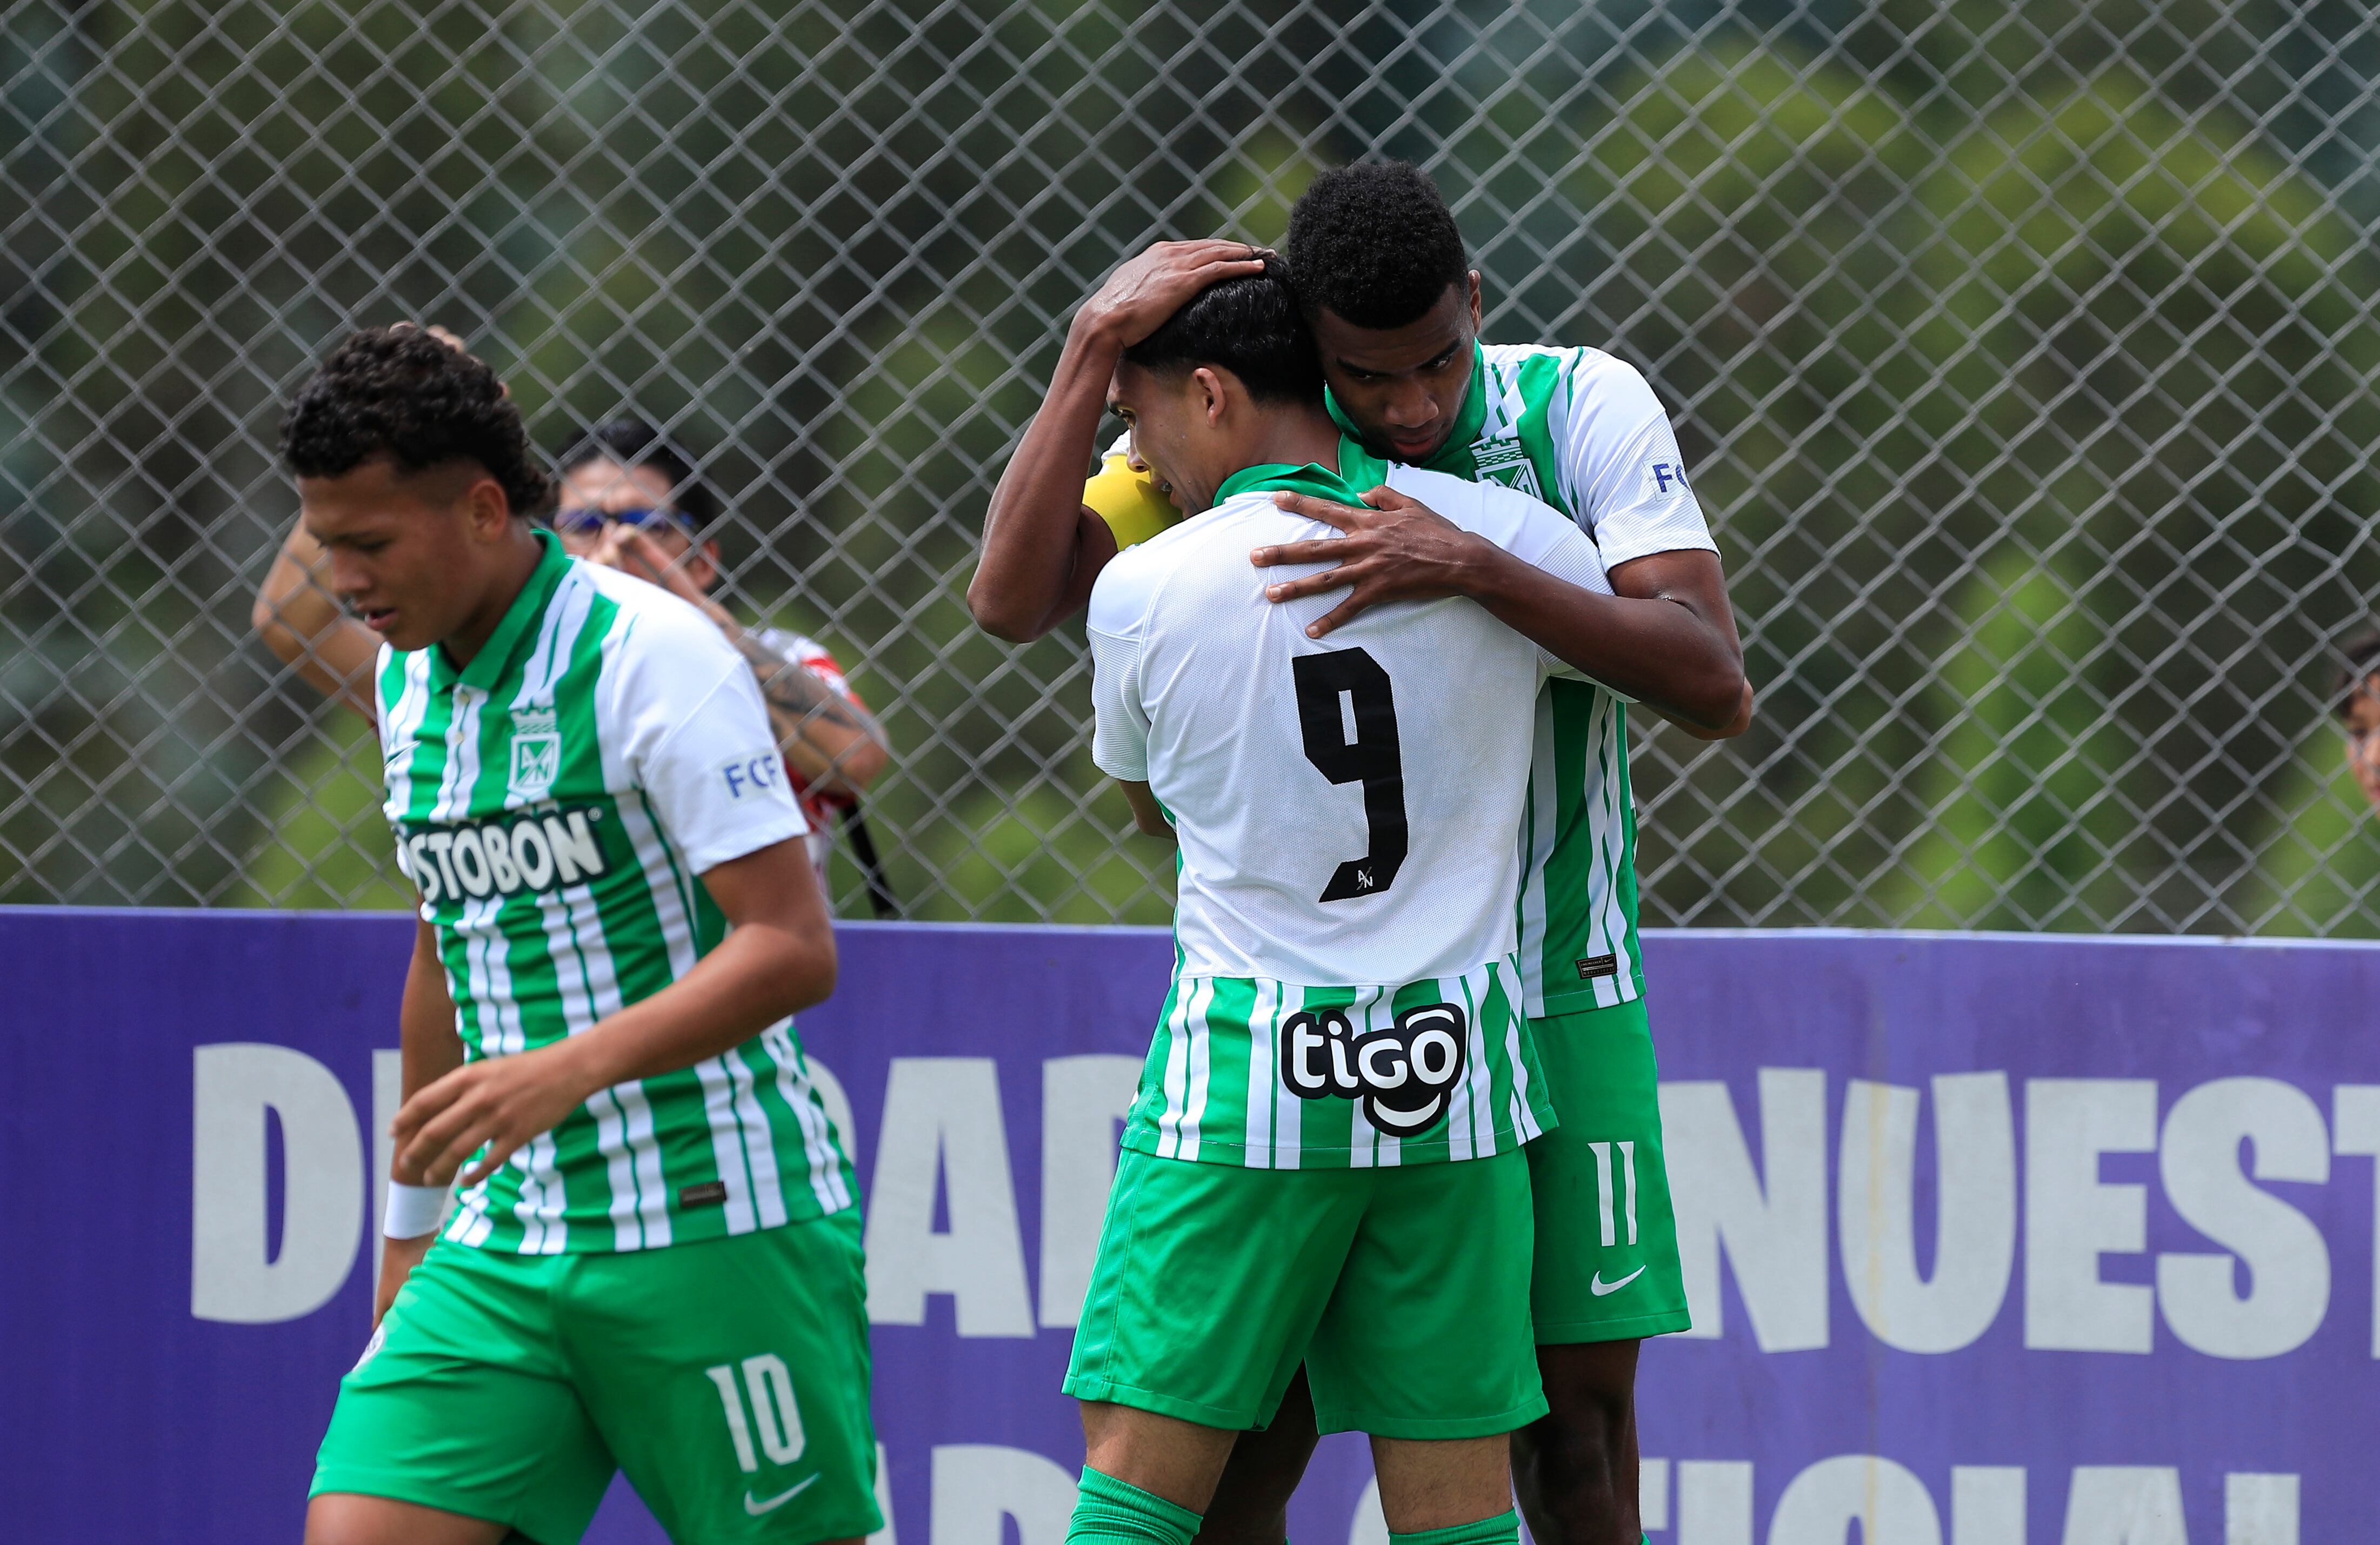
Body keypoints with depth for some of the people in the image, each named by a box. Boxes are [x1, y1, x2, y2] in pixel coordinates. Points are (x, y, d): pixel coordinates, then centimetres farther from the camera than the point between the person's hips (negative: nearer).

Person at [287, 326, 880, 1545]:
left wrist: (568, 1068, -29)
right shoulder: (407, 678, 11)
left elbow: (792, 948, -18)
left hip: (715, 1227, -7)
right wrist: (410, 1222, 27)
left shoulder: (652, 655, -13)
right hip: (509, 1243, 7)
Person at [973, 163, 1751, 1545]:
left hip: (1556, 989, 0)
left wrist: (1474, 571, -30)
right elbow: (1013, 599, -15)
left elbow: (1718, 689, -18)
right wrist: (1096, 348, -22)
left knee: (1581, 1417, 0)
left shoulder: (1584, 408, -8)